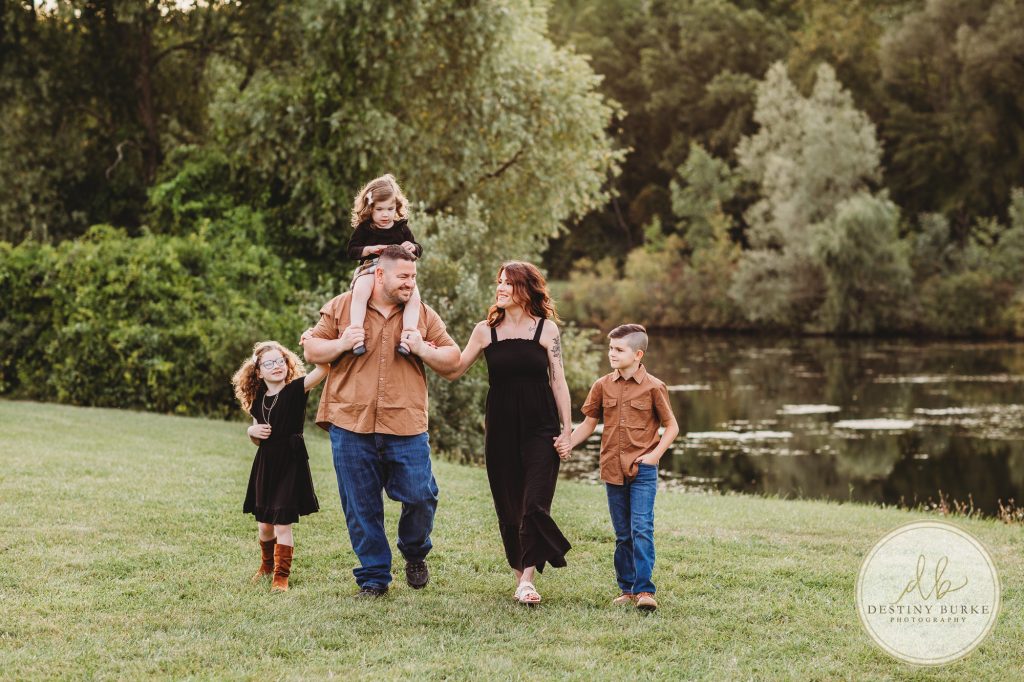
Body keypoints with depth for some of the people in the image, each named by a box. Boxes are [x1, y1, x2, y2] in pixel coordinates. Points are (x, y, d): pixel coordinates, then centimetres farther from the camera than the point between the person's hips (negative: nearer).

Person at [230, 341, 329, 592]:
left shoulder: (296, 389, -8)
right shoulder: (258, 401, 8)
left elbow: (323, 368, -24)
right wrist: (252, 431, -2)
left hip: (290, 463, -5)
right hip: (265, 463, 5)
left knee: (282, 523, -7)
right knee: (265, 523, 13)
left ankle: (281, 575, 4)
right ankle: (267, 564, 37)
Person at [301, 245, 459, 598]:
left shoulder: (424, 315, 10)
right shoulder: (341, 307, 6)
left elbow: (452, 358, 10)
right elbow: (311, 350, 9)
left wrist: (423, 350, -8)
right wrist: (342, 344, -9)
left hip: (406, 427, 1)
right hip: (351, 426, 0)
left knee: (420, 496, -5)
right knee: (361, 509, 4)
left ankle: (415, 555, 25)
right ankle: (373, 578, 16)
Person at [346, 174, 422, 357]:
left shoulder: (401, 228, 15)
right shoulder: (364, 228, 9)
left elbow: (418, 250, 19)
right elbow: (352, 250, 4)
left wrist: (412, 248, -6)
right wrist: (370, 249, -14)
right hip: (370, 268, -3)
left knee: (414, 295, -25)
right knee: (360, 292, -35)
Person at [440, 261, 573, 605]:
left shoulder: (546, 328, 0)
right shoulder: (486, 330, 5)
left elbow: (558, 380, 2)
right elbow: (453, 370, 5)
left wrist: (567, 428, 0)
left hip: (540, 426, -2)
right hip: (501, 427, 2)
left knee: (534, 503, -12)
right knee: (508, 505, 5)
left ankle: (528, 577, -12)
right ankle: (519, 576, 16)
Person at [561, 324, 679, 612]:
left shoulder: (654, 387, -4)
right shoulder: (602, 386, 6)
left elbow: (671, 426, 3)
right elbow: (589, 423, 13)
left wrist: (655, 454, -9)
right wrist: (569, 443, -3)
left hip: (643, 471, -4)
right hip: (613, 469, 4)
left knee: (642, 529, -13)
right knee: (622, 534, 10)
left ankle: (644, 590, -13)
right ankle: (627, 588, 17)